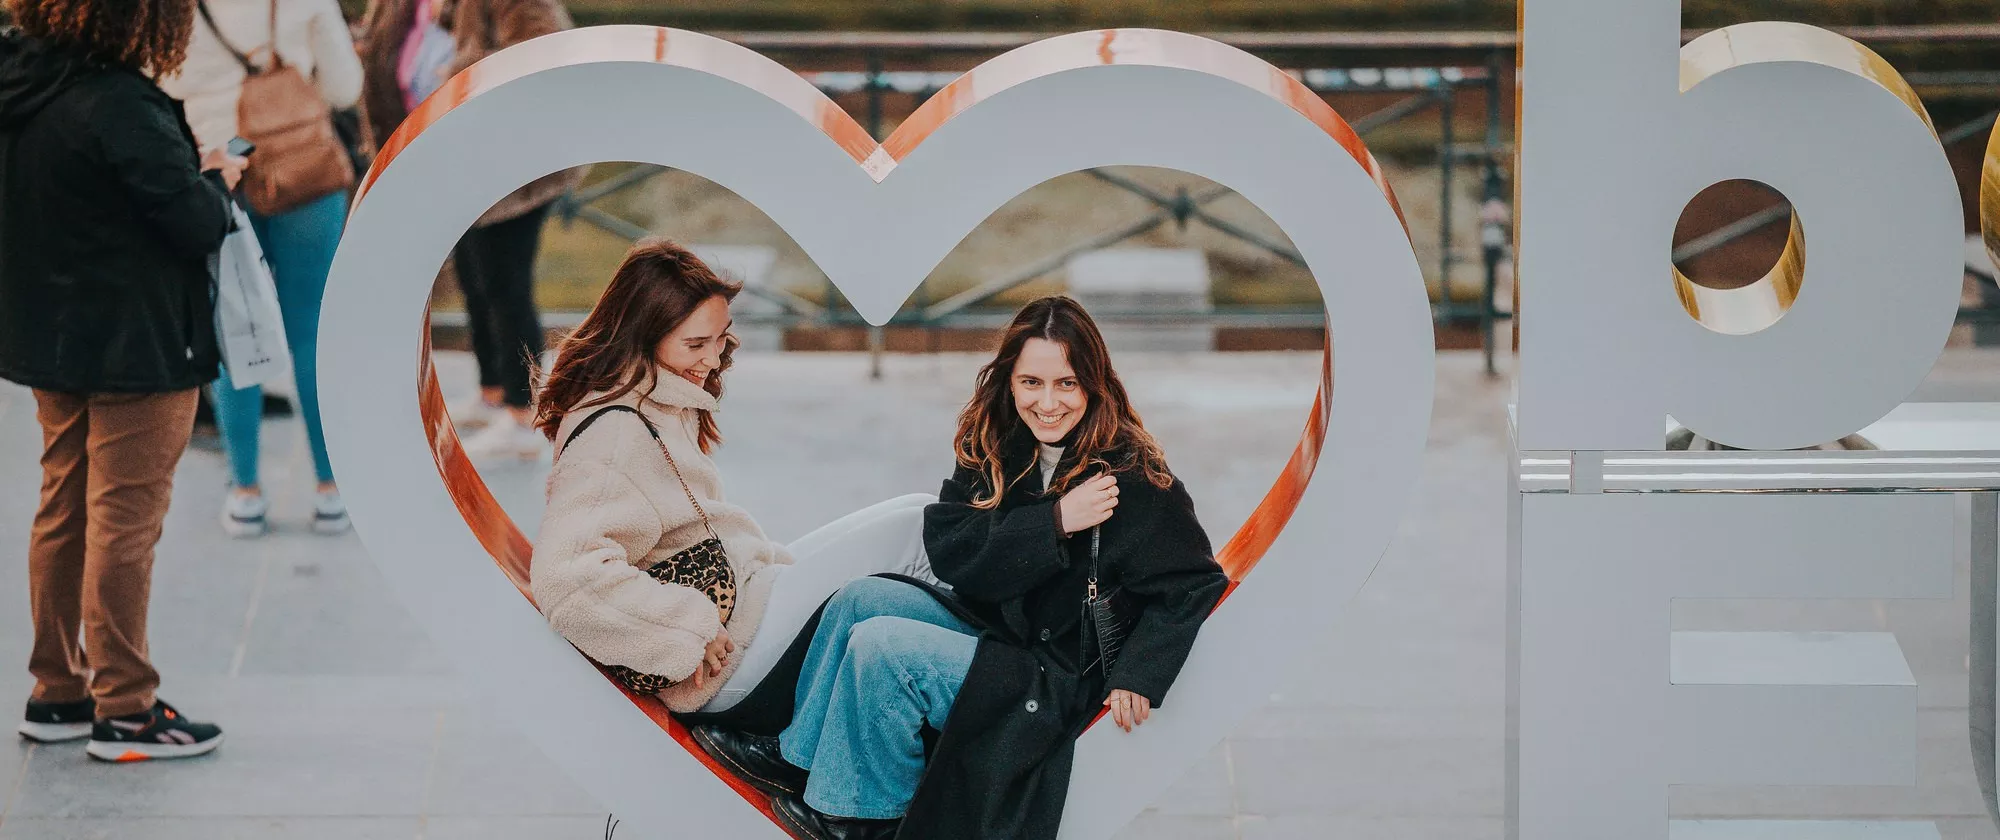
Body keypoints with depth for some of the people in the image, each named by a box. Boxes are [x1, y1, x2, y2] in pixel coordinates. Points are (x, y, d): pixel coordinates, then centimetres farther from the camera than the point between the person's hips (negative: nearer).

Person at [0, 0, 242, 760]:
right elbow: (196, 224, -20)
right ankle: (124, 710, 5)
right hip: (137, 346, -8)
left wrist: (190, 176, 9)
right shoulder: (119, 107, -23)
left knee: (62, 513, 16)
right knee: (125, 521, -1)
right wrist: (216, 179, 1)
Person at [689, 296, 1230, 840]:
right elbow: (947, 549, -9)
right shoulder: (997, 446, -1)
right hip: (993, 626, 7)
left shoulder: (1135, 476, -20)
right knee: (861, 599, -3)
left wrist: (1136, 675, -28)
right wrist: (1054, 521, -22)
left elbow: (1191, 586, -17)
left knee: (878, 646, -18)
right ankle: (796, 753, 12)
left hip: (1059, 686, -7)